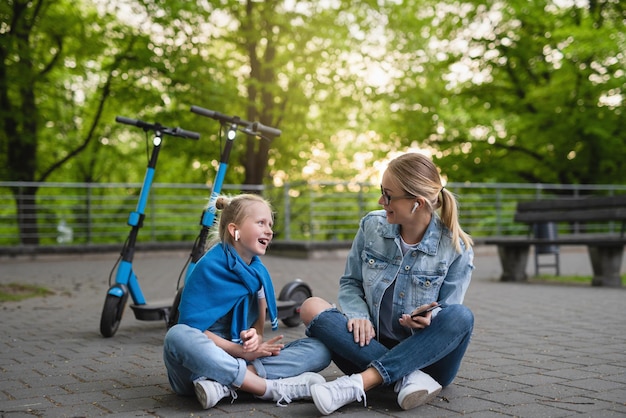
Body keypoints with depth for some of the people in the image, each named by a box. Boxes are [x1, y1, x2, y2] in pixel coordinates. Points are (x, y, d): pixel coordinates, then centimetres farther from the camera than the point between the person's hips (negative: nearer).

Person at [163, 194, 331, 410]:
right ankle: (273, 388, -35)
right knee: (179, 336, -39)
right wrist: (241, 351, -20)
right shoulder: (210, 267, -12)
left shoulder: (258, 271, 5)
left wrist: (255, 337, -18)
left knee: (319, 349, -12)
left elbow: (258, 326, 7)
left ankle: (225, 384, -30)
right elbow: (192, 327, -16)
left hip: (245, 358, 6)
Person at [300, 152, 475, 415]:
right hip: (372, 346, 2)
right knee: (312, 308, -20)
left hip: (425, 356, -2)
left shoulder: (456, 248, -9)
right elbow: (350, 283, 7)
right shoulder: (371, 226, -1)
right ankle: (407, 378, -32)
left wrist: (429, 318, -28)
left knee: (461, 316, -32)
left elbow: (448, 315, -4)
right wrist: (359, 316, -15)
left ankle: (360, 383, -37)